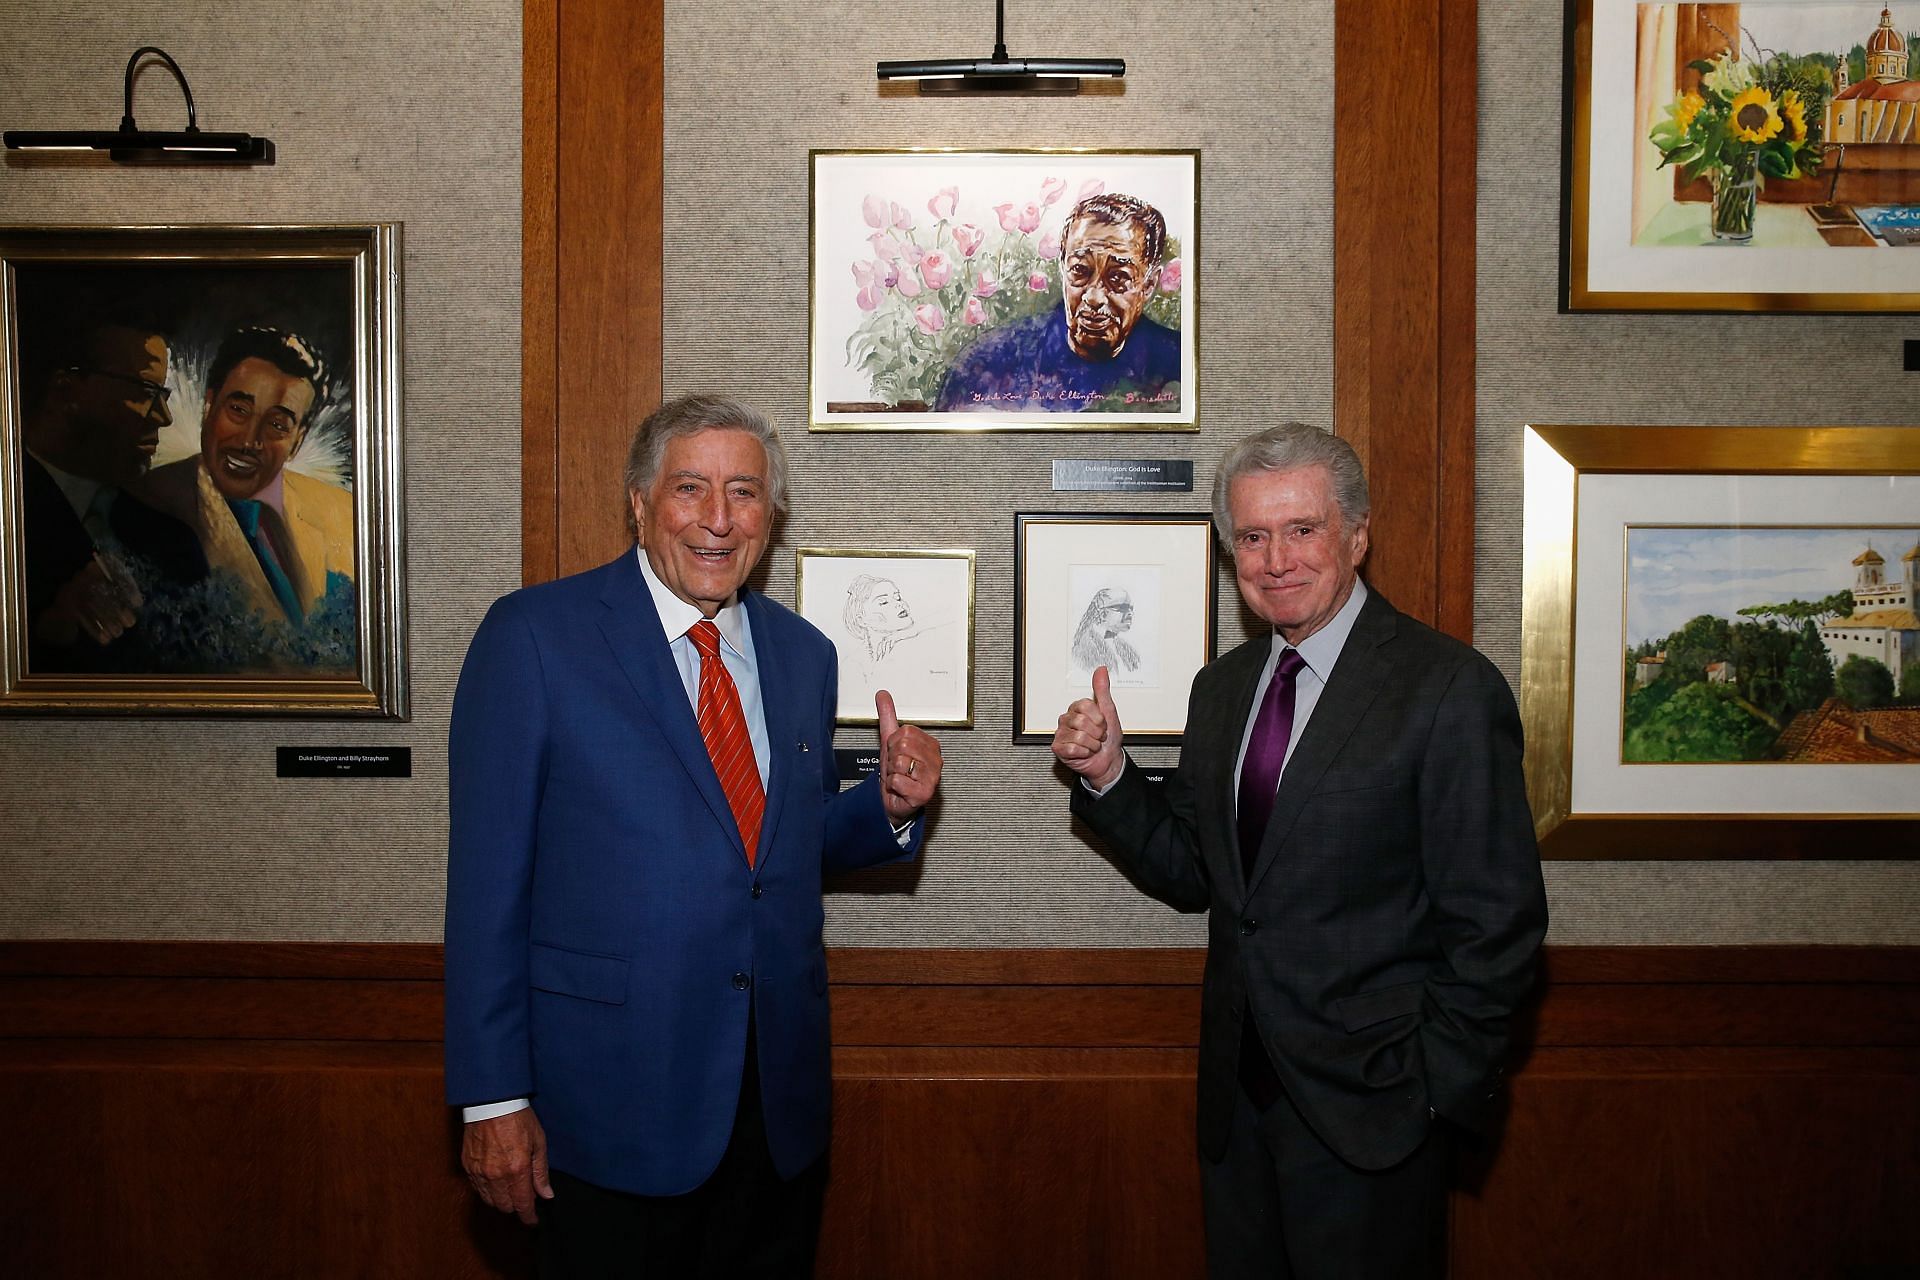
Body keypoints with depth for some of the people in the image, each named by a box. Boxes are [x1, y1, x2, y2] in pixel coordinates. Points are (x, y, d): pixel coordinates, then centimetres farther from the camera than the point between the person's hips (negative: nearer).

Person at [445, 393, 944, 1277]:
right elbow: (488, 878, -9)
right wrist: (494, 1099, -11)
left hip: (782, 1103, 5)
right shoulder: (533, 635, -8)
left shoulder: (803, 653, 8)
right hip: (611, 1103, -5)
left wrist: (891, 806, -4)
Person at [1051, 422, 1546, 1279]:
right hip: (1238, 1095, 6)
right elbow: (1192, 874, 10)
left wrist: (1434, 1088, -12)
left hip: (1367, 1109, -6)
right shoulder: (1222, 686, 8)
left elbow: (1496, 919, -13)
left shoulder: (1448, 688, -13)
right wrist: (1108, 775, -4)